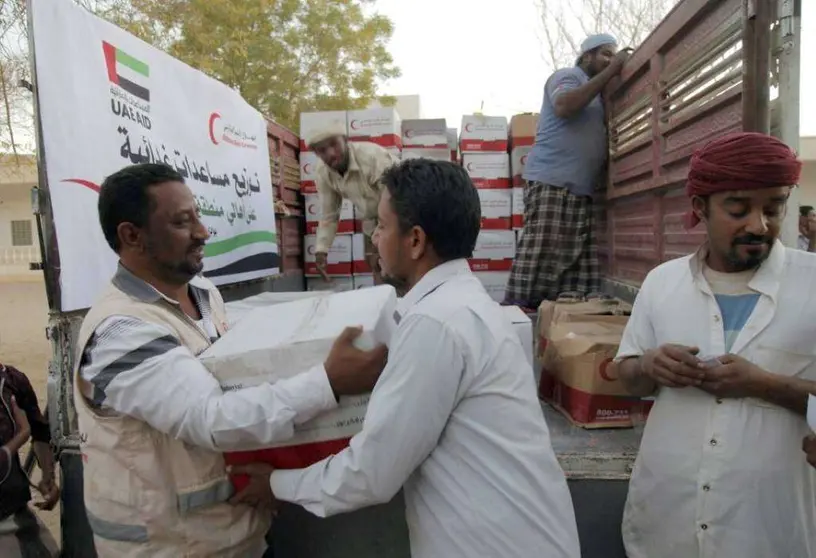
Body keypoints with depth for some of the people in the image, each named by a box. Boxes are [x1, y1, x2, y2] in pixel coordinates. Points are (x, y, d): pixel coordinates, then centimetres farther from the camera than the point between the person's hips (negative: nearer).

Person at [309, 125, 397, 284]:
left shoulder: (372, 156, -30)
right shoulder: (323, 173, -10)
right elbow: (328, 215, 0)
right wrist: (321, 250, -11)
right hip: (373, 223, 6)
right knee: (381, 279, 6)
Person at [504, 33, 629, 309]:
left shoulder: (597, 94, 30)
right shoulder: (568, 76, 6)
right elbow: (564, 106, -16)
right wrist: (609, 72, -10)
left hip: (582, 191, 9)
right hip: (552, 183, -8)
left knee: (580, 266, -2)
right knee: (541, 257, -15)